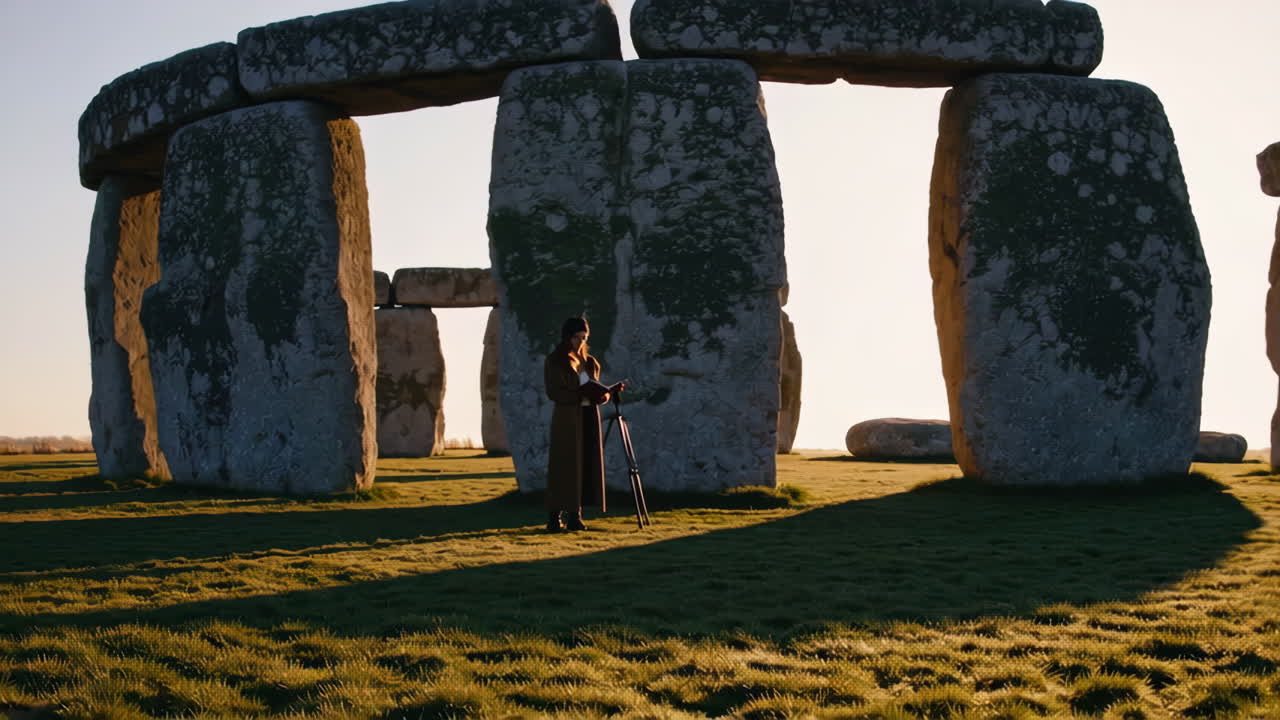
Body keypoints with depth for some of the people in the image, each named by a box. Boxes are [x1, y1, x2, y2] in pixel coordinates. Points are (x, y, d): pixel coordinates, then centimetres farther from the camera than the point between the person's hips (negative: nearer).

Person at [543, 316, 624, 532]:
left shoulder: (589, 362, 15)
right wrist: (581, 394, -21)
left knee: (585, 467, 2)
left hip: (589, 419, 6)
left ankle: (575, 516, 5)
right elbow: (554, 392, -12)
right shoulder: (554, 362, -3)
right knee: (564, 467, -7)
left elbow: (595, 391, 14)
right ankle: (555, 518, -5)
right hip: (567, 419, -6)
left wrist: (610, 391, -8)